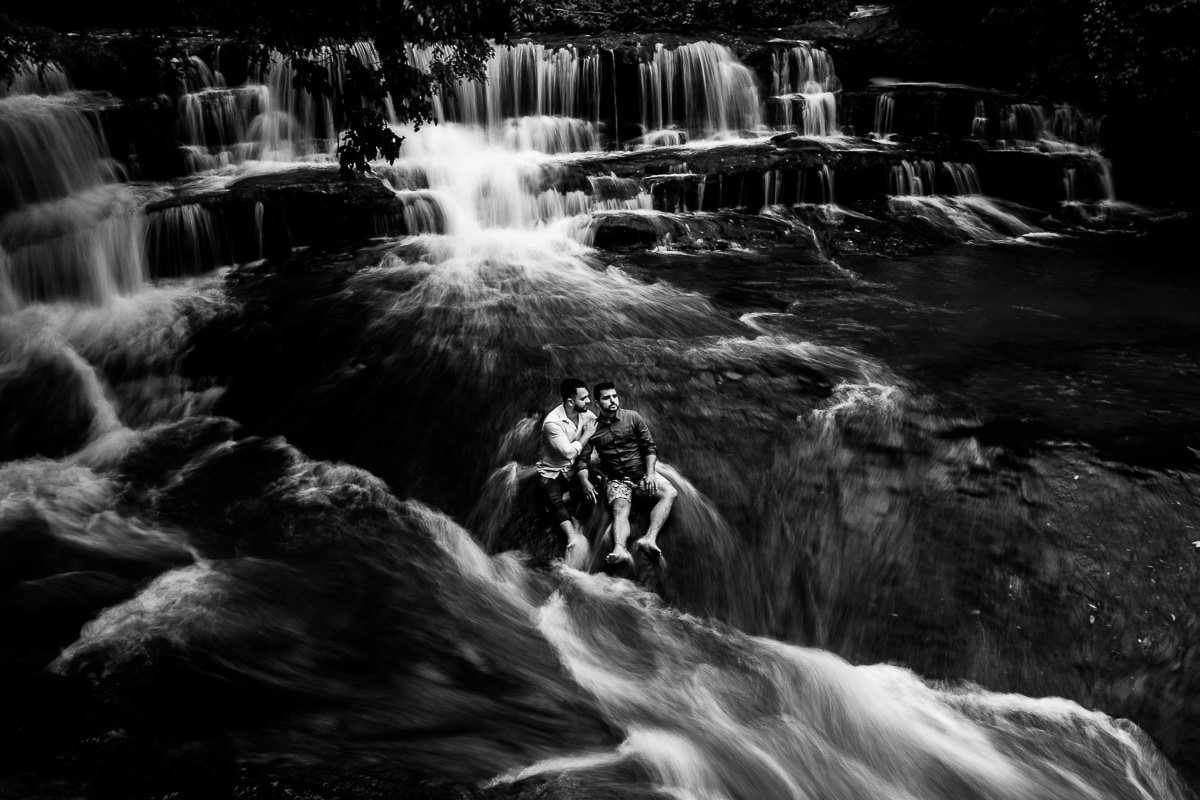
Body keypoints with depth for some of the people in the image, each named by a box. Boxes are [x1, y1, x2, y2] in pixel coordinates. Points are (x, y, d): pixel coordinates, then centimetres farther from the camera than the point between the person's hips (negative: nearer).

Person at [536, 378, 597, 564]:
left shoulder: (586, 414, -4)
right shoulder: (552, 422, -23)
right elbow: (568, 452, -25)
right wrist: (587, 434, -15)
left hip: (574, 469, 6)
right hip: (552, 472, -6)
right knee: (554, 499, -36)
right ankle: (573, 537, -54)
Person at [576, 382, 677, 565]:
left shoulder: (633, 417, 2)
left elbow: (650, 446, 3)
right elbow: (583, 459, -1)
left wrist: (650, 473, -10)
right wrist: (584, 481, -20)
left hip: (642, 473, 2)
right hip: (616, 479, -2)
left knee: (670, 493, -25)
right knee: (620, 510, -30)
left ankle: (649, 538, -43)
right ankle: (620, 550, -58)